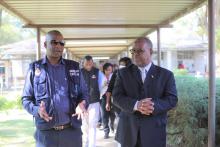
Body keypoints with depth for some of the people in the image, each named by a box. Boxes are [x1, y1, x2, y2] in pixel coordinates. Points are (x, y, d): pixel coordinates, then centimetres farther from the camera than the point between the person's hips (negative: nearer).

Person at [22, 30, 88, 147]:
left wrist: (82, 104, -12)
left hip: (72, 131, 2)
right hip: (45, 132, -1)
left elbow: (84, 93, 10)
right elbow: (26, 98, 3)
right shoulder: (35, 68, 1)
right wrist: (37, 110, -17)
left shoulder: (74, 67, 6)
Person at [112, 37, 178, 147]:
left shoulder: (166, 74, 5)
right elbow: (116, 97, -2)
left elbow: (172, 99, -3)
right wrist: (136, 105, -20)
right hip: (127, 130, 1)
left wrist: (153, 106, -22)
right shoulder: (123, 73, 7)